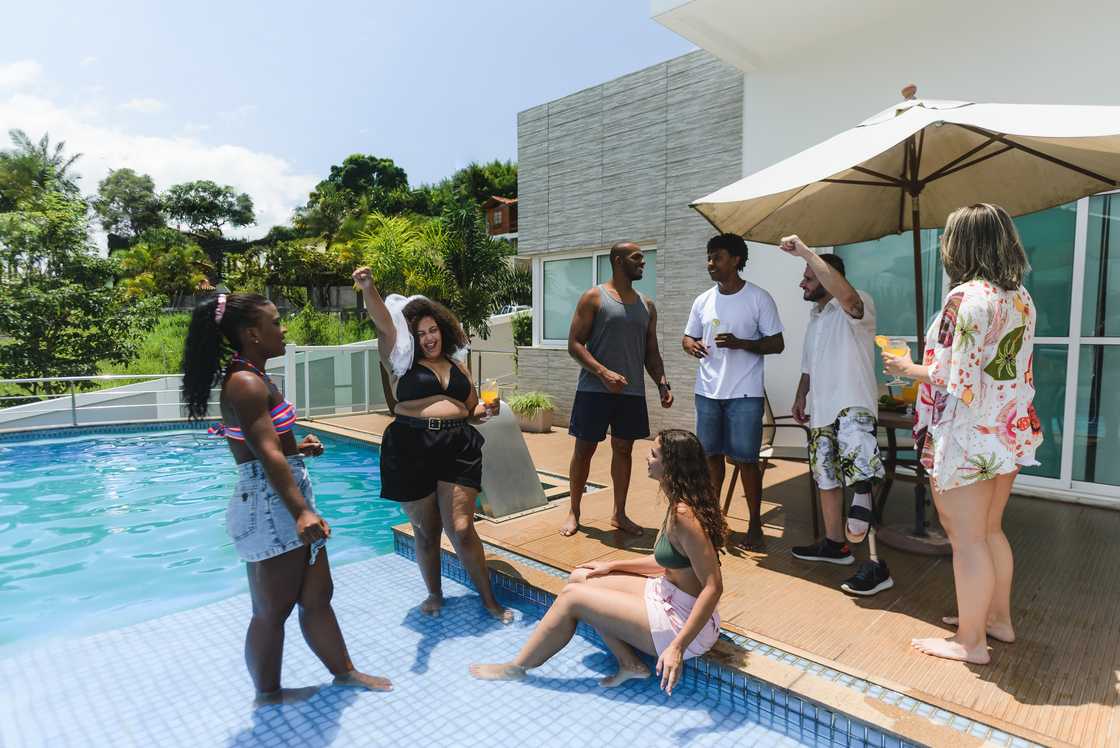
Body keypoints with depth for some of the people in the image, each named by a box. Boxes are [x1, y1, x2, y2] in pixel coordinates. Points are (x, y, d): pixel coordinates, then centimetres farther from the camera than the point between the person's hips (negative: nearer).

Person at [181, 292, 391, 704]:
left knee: (318, 596, 19)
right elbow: (268, 455, -28)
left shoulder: (251, 378, 13)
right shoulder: (247, 383, -19)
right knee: (272, 610, 9)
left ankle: (344, 671, 34)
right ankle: (268, 693, 30)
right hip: (270, 507, -10)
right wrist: (301, 511, -34)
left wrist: (297, 448, 21)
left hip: (287, 504, 10)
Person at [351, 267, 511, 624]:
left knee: (461, 528, -2)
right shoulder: (402, 360, 5)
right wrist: (368, 287, -26)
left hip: (457, 448, 2)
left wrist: (487, 410, 3)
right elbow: (383, 322, -11)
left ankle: (489, 599, 14)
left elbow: (472, 411, 24)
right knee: (426, 531, 10)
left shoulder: (458, 368, 16)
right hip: (410, 450, -1)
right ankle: (434, 594, 34)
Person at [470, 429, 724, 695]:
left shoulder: (684, 516, -28)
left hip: (684, 621, -9)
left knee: (572, 596, -8)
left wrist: (677, 646, -30)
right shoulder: (679, 503, 2)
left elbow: (713, 587, -28)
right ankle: (630, 663, 8)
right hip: (667, 595, 9)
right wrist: (612, 566, 13)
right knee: (580, 577, 7)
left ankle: (517, 667, 13)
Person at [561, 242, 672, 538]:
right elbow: (574, 344, -8)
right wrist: (603, 372, -20)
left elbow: (651, 351, 16)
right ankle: (574, 511, 19)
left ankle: (619, 514, 23)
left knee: (623, 449, 10)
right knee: (584, 449, 4)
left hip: (632, 392, 5)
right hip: (594, 389, -4)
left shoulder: (647, 305, 13)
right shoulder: (594, 298, -3)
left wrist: (662, 383, 1)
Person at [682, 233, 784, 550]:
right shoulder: (703, 301, 8)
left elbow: (777, 344, -4)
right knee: (711, 455, 12)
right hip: (707, 392, 5)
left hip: (744, 394, -4)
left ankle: (755, 525, 15)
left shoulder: (759, 298, -5)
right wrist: (691, 345, -9)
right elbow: (687, 336, 16)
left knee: (745, 459, -1)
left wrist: (740, 343, -20)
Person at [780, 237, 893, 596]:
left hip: (853, 406, -9)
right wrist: (800, 397, 20)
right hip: (821, 410, 9)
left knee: (857, 477, -21)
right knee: (826, 478, 17)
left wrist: (805, 252, -34)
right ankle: (834, 543, 33)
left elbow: (845, 293, -36)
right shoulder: (815, 315, 17)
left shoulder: (856, 306, -10)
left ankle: (875, 564, -14)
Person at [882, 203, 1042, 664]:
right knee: (990, 530, 22)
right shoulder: (1021, 299, 8)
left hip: (968, 437, -9)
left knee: (966, 538, 4)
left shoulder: (966, 297, -18)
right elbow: (1002, 370, 12)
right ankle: (999, 618, 37)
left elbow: (955, 381, -21)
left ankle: (971, 642, 17)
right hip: (1011, 433, 9)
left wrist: (907, 368, -6)